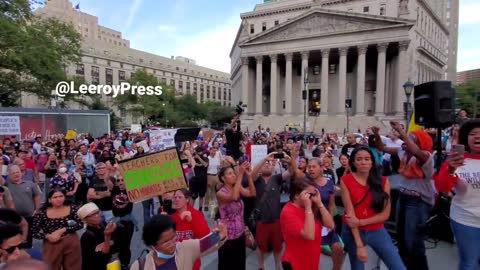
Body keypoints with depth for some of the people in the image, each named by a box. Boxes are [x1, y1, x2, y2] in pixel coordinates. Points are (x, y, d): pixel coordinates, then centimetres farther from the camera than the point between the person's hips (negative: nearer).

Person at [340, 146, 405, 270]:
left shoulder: (383, 181, -1)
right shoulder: (346, 181, -9)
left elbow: (385, 213, -3)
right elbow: (350, 213, -13)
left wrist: (361, 222, -16)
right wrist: (359, 245, -17)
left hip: (377, 232, 2)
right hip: (353, 232, -2)